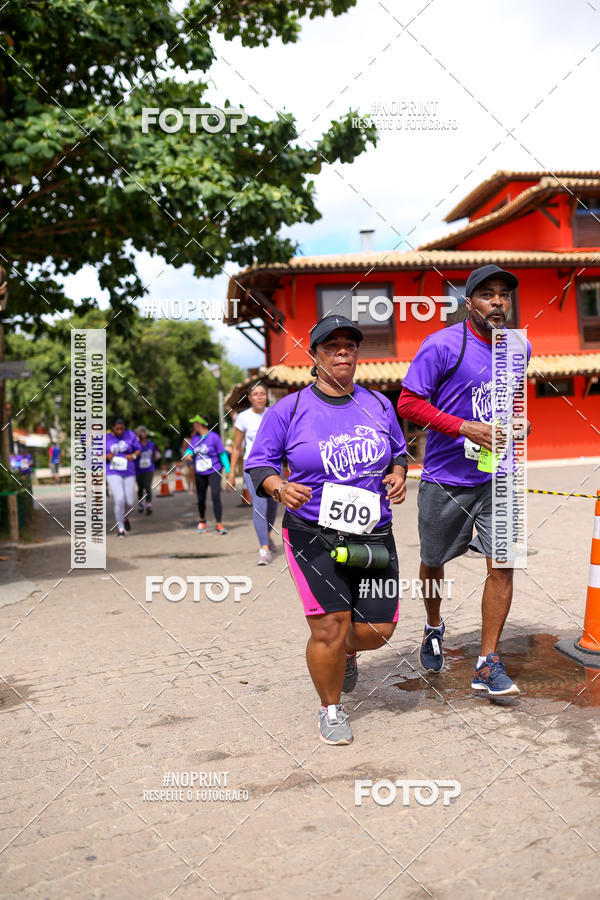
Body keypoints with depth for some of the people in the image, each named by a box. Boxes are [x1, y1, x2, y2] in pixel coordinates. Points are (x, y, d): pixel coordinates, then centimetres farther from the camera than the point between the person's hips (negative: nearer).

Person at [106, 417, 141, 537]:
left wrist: (134, 455, -13)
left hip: (129, 473, 2)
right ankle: (120, 528, 0)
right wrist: (107, 457, -18)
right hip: (113, 473, -2)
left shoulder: (130, 435, 0)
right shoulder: (106, 438, -2)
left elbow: (138, 449, 9)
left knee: (129, 502, 4)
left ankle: (125, 517, 39)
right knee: (119, 500, -17)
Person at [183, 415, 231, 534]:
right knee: (201, 499, 10)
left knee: (216, 496, -16)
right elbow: (189, 450, 8)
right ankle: (202, 521, 35)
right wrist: (188, 454, -18)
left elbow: (222, 454, -6)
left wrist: (228, 470, -8)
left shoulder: (213, 437, -8)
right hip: (200, 474, 5)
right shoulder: (195, 437, 8)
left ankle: (219, 525, -13)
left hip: (214, 472, -5)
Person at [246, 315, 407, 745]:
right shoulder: (289, 409, -3)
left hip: (373, 536, 4)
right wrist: (281, 488, -20)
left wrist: (398, 476, 0)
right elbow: (258, 463, 1)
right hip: (313, 535, -3)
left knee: (377, 629, 0)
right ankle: (331, 709, 19)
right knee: (330, 626, -10)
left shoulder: (379, 405, 8)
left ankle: (347, 653, 40)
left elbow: (399, 452, 22)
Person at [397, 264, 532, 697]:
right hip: (446, 477, -3)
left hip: (497, 477, 3)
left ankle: (488, 664, 8)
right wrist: (466, 428, -21)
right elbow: (409, 402, -14)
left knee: (502, 564, -5)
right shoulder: (443, 345, -13)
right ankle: (434, 628, 43)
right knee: (433, 562, 14)